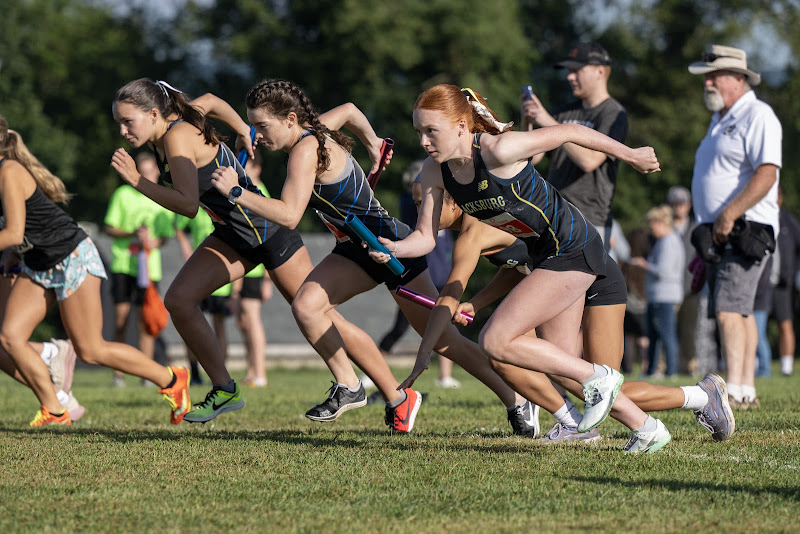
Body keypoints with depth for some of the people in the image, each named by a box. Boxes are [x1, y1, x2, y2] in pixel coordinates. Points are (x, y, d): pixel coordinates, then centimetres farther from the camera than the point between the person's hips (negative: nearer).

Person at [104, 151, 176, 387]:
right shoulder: (123, 195, 4)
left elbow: (166, 235, 11)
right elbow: (109, 228, 4)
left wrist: (154, 242, -12)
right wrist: (132, 233, -13)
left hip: (149, 267, 1)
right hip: (122, 263, -1)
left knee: (146, 319, -3)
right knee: (121, 316, -4)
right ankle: (118, 372, 3)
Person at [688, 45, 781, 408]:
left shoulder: (757, 116, -8)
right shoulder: (720, 121, 22)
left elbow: (766, 174, -20)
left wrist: (729, 215, -27)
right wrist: (703, 245, 24)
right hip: (717, 233, 9)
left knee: (728, 309, -18)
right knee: (738, 311, 9)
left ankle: (734, 390, -24)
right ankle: (748, 389, 11)